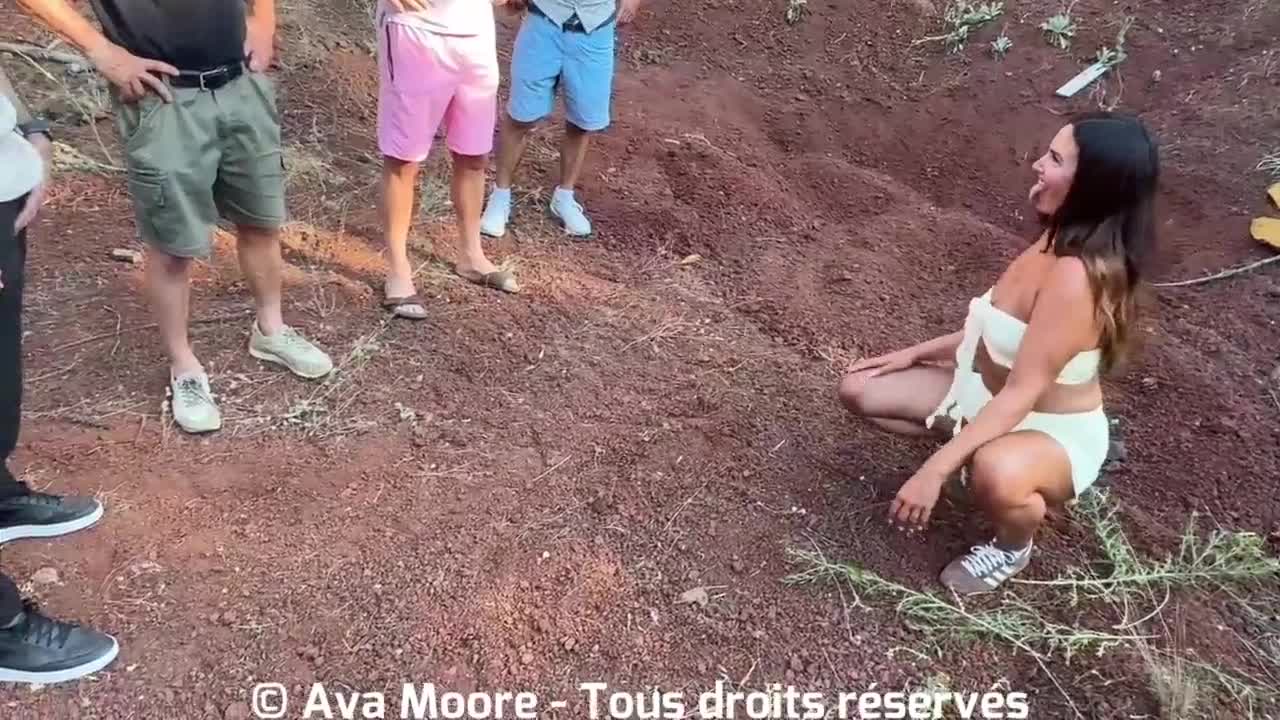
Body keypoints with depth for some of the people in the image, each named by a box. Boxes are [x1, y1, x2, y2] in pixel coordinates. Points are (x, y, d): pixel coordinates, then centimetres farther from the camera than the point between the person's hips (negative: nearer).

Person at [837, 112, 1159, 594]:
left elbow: (1021, 395, -34)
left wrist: (936, 469, -37)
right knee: (859, 391, -1)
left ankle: (1013, 546, -7)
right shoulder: (1062, 241, -6)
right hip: (987, 391, 8)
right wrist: (915, 354, 7)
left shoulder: (1075, 276, -34)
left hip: (1053, 433, -8)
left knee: (996, 474, -44)